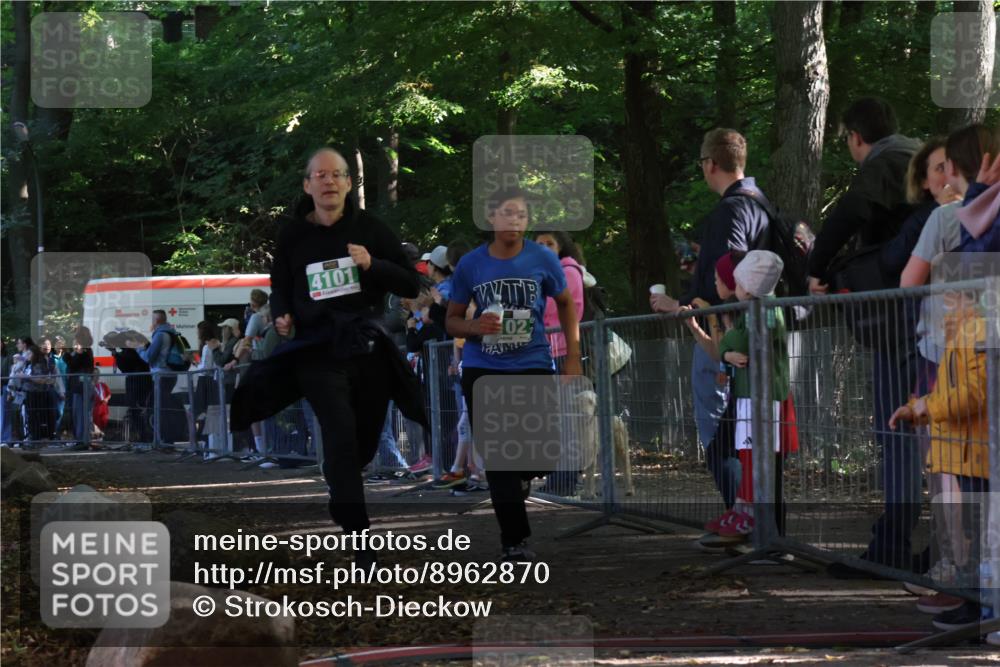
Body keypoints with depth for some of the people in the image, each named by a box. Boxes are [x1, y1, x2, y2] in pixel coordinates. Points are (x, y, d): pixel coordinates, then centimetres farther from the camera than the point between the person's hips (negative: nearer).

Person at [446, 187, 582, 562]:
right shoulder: (470, 265, -1)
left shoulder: (543, 260, -2)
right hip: (482, 371, 0)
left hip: (533, 366, 0)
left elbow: (566, 304, 13)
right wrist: (475, 327, -16)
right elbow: (452, 320, 7)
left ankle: (520, 482, 32)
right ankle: (514, 540, 6)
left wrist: (573, 357, 8)